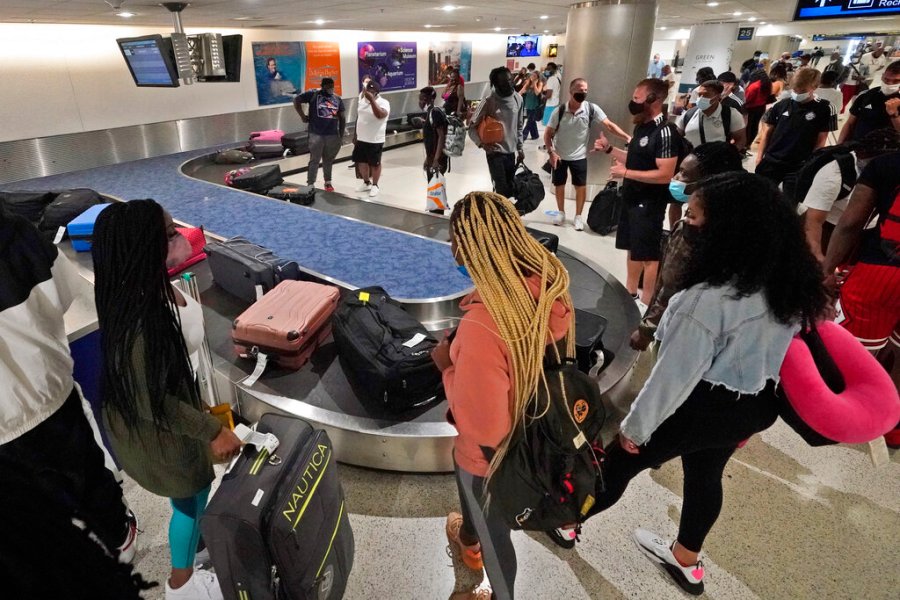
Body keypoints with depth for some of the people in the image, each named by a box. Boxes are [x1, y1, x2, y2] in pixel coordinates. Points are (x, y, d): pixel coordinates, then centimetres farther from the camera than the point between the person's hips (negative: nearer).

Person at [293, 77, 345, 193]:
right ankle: (310, 185, 4)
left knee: (329, 160, 14)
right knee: (314, 160, -1)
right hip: (316, 134, -4)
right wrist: (303, 116, -4)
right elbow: (296, 100, 0)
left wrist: (341, 134, 9)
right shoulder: (313, 94, -3)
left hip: (333, 135, 4)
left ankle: (328, 182, 26)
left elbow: (342, 118, 13)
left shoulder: (337, 99, 10)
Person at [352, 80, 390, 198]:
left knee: (375, 164, 4)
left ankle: (375, 186, 20)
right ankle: (366, 183, 32)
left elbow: (380, 115, -34)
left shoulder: (383, 103, -13)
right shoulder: (362, 101, 9)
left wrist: (372, 100, -33)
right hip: (361, 139, 7)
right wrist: (355, 135, 16)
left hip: (375, 140, -7)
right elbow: (358, 118, 16)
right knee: (361, 162, 14)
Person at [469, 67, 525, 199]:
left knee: (510, 190, 12)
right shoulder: (489, 102, -13)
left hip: (512, 152, 6)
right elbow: (472, 128, -11)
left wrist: (520, 148, 13)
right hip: (496, 152, -6)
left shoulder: (518, 98, 3)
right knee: (502, 191, -8)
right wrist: (482, 144, -27)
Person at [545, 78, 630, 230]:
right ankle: (561, 213, 31)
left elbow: (609, 125, -15)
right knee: (559, 185, 11)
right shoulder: (560, 111, -12)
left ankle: (578, 216, 19)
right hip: (559, 155, 0)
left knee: (581, 187, 3)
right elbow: (548, 134, -5)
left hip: (579, 156, 0)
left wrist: (628, 138, -25)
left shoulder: (591, 108, -12)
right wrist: (551, 152, -17)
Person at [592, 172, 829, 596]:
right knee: (706, 476, 26)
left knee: (619, 462, 14)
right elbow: (768, 349, 7)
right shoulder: (788, 284, -7)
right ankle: (687, 563, 48)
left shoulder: (709, 300, -32)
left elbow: (674, 376, -24)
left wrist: (635, 426, -10)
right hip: (754, 405, 7)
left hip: (700, 407, -7)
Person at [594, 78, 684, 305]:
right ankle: (630, 292, 32)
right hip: (632, 199, 9)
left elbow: (665, 175, -25)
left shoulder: (665, 133, -20)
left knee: (648, 254, 1)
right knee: (633, 248, 18)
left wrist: (626, 173, -23)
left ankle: (646, 302, 12)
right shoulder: (641, 127, 8)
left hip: (649, 204, -9)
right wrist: (609, 149, 8)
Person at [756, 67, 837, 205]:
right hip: (771, 161, 2)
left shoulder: (824, 108, -3)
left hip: (799, 167, -2)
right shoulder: (782, 104, 2)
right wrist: (760, 156, 3)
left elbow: (820, 141, 0)